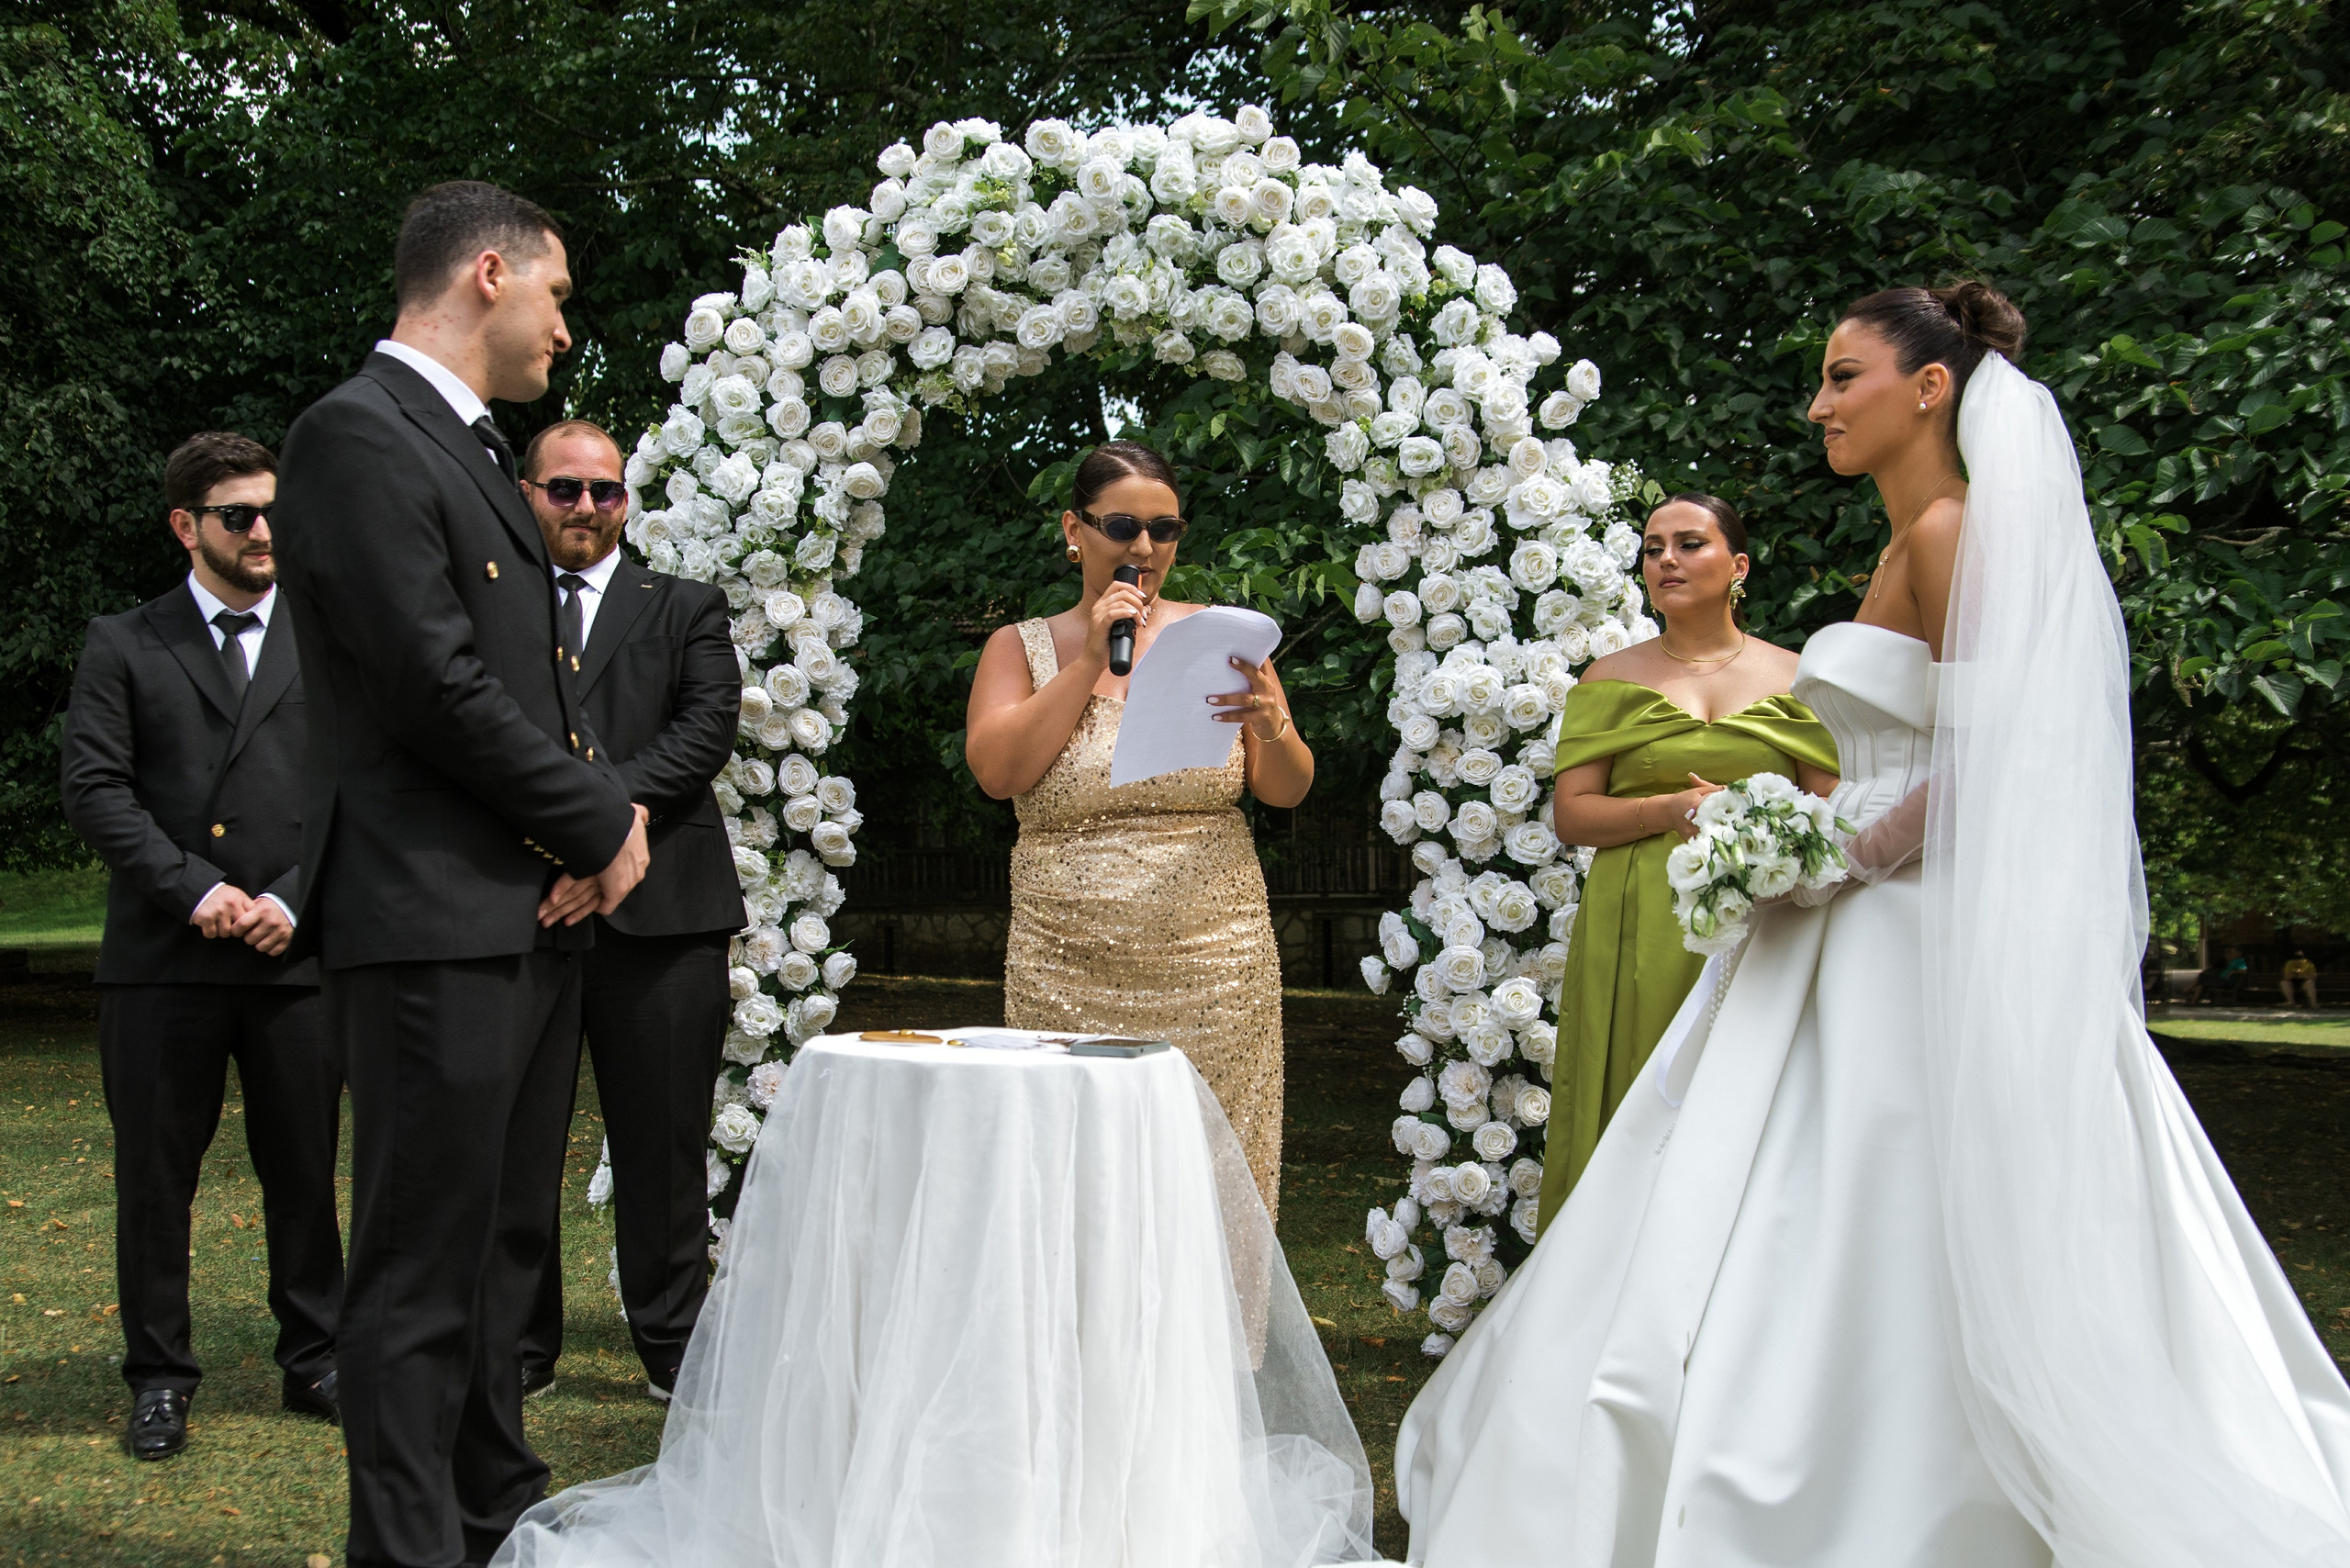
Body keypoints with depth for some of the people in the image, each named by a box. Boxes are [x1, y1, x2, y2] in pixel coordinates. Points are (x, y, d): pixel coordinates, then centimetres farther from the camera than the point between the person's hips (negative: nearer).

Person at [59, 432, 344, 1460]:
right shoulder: (122, 646, 8)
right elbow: (94, 789, -1)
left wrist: (294, 899, -7)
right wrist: (194, 890, -11)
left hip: (297, 951, 1)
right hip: (162, 957, -1)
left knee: (305, 1170, 7)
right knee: (155, 1174, 5)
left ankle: (315, 1360, 21)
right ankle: (159, 1378, 16)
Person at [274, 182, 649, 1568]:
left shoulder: (479, 451, 19)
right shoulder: (360, 434, -11)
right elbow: (437, 684, -18)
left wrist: (612, 810, 0)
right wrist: (602, 825, -9)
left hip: (536, 910, 10)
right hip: (436, 918, -10)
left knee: (505, 1246, 16)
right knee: (425, 1270, -3)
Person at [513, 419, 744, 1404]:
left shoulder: (684, 611, 13)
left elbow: (709, 726, -2)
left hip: (657, 906, -1)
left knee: (663, 1139, 3)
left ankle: (671, 1344, 14)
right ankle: (520, 1347, 17)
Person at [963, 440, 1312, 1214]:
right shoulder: (1022, 647, 8)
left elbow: (1288, 791, 7)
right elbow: (997, 771, -8)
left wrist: (1272, 728, -15)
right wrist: (1091, 659, -11)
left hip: (1213, 970, 1)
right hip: (1068, 973, 0)